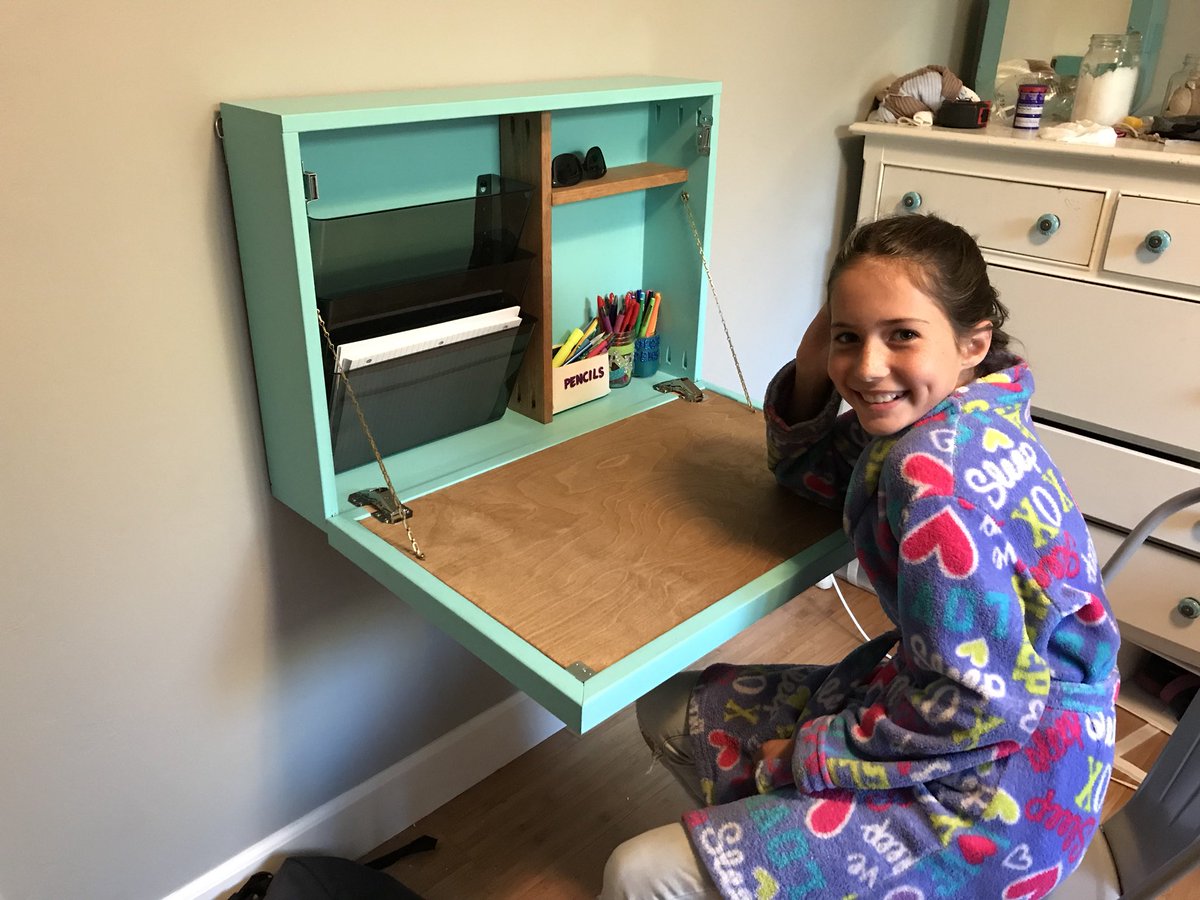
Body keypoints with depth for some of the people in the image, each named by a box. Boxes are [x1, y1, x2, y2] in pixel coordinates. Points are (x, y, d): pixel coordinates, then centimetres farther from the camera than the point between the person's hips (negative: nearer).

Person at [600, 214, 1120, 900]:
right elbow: (806, 470, 13)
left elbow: (977, 701, -28)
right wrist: (812, 369, -7)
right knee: (672, 712, 16)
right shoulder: (951, 413, -1)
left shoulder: (936, 466, -30)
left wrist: (809, 757, -14)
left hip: (997, 793, -9)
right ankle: (780, 840, 34)